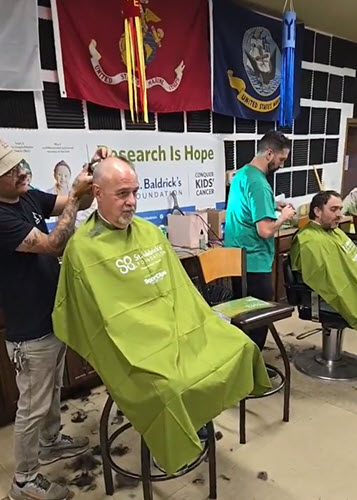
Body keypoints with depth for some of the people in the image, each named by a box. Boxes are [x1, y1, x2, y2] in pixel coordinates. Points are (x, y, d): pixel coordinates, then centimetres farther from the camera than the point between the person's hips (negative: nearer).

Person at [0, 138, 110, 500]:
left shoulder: (29, 198, 1)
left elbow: (80, 204, 5)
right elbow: (54, 245, -29)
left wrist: (91, 179, -13)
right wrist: (74, 195, -25)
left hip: (54, 318, 8)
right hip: (30, 330, -8)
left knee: (53, 390, 26)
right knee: (33, 406, 8)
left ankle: (51, 441, 49)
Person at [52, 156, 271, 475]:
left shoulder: (150, 231, 9)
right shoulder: (82, 247, -12)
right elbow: (98, 315, -12)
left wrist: (205, 320, 9)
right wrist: (128, 352, -13)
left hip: (181, 323, 7)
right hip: (136, 340, -6)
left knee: (239, 346, 1)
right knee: (169, 386, -29)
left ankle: (203, 415, 22)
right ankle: (175, 444, 5)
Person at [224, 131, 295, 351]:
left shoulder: (241, 174, 9)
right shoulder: (258, 183, -21)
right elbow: (265, 231, -26)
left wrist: (273, 205, 16)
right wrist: (284, 217, -8)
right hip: (253, 263, -10)